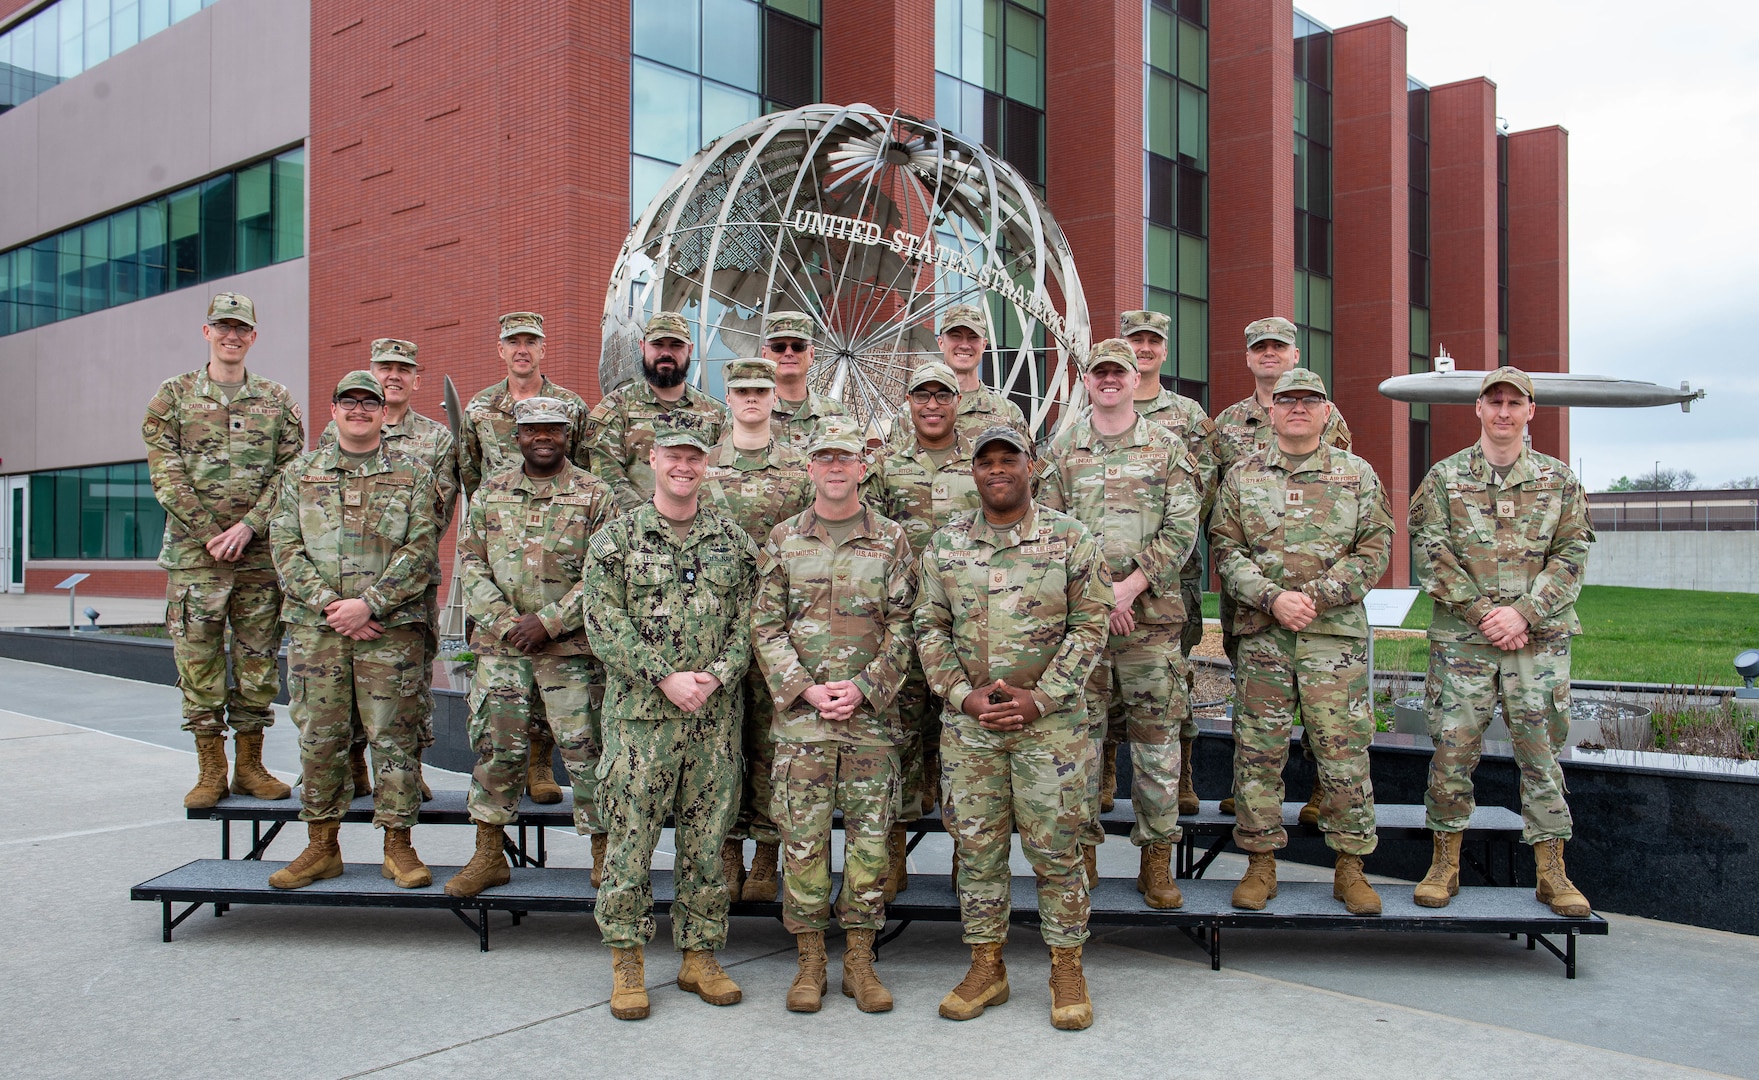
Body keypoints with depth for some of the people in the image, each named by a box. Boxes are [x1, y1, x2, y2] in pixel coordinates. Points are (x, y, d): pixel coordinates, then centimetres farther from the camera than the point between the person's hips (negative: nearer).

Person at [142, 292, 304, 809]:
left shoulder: (277, 401, 9)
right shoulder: (174, 396, 6)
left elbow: (290, 473, 2)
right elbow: (166, 474, -1)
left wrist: (249, 526, -10)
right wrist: (210, 532, -10)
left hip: (261, 551, 1)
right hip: (194, 552, -1)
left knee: (258, 660, 5)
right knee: (198, 660, 1)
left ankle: (249, 765, 15)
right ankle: (210, 770, 11)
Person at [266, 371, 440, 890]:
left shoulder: (413, 474, 6)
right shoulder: (300, 473, 12)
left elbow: (420, 549, -3)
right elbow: (286, 548, 4)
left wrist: (369, 603, -13)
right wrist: (330, 603, -10)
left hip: (390, 627, -2)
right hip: (315, 626, 2)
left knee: (392, 735, 1)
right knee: (319, 736, 7)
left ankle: (398, 846, 11)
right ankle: (321, 847, 18)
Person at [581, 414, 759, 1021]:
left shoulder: (733, 540, 9)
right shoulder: (615, 538, 1)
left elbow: (747, 621, 6)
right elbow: (604, 624, -6)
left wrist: (717, 675, -10)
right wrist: (665, 678, -15)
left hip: (716, 716, 3)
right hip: (639, 713, -2)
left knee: (707, 840, 9)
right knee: (630, 838, 2)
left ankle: (700, 956, 22)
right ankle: (627, 962, 16)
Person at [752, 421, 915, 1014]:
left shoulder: (890, 539, 5)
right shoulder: (783, 539, 6)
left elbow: (902, 627, 2)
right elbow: (765, 626, 3)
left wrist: (863, 688, -10)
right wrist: (807, 689, -9)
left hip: (872, 714, 0)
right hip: (800, 716, 0)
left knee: (869, 837, 4)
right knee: (803, 838, 3)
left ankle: (860, 960, 18)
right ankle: (810, 961, 16)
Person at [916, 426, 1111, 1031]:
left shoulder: (1070, 539, -1)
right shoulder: (945, 543, 7)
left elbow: (1090, 626, -3)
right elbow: (930, 627, 7)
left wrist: (1039, 697, -11)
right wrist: (963, 694, -6)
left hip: (1050, 719, -2)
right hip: (967, 721, 3)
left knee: (1054, 847, 3)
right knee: (976, 846, 9)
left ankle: (1067, 969, 19)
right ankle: (986, 967, 23)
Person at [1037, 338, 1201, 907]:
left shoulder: (1167, 448, 7)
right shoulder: (1061, 449, 9)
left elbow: (1182, 530, -1)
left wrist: (1132, 585, -12)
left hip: (1151, 612, 0)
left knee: (1157, 737, 2)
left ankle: (1157, 856, 15)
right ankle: (1083, 851, 16)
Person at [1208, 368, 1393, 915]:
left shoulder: (1358, 474, 8)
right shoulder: (1242, 475, 8)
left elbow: (1376, 547, 2)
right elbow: (1225, 548, 3)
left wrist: (1315, 596, -10)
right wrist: (1273, 599, -12)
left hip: (1336, 632, 0)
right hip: (1261, 631, 1)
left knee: (1343, 750, 2)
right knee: (1258, 749, 3)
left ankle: (1350, 866, 15)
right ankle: (1260, 864, 14)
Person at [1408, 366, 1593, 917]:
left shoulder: (1559, 479, 8)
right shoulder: (1445, 477, 5)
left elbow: (1572, 554, 2)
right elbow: (1431, 552, -3)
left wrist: (1523, 612, -11)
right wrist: (1483, 614, -11)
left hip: (1540, 639, 1)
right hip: (1462, 637, -1)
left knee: (1541, 752, 5)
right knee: (1453, 749, 1)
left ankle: (1552, 871, 15)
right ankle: (1445, 862, 14)